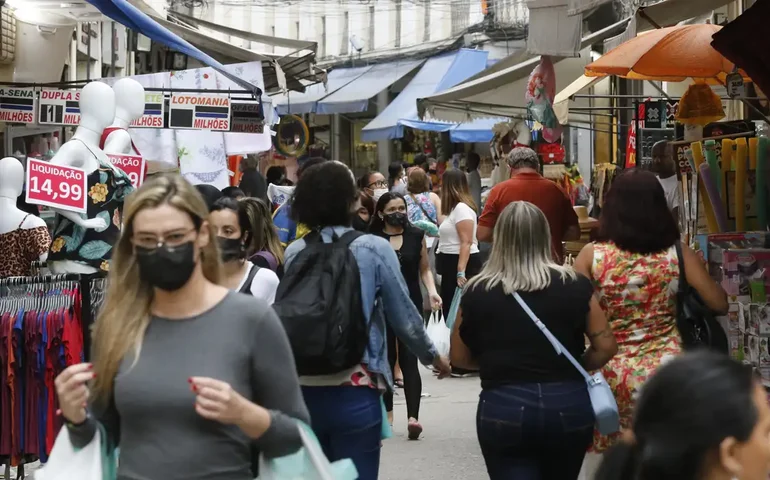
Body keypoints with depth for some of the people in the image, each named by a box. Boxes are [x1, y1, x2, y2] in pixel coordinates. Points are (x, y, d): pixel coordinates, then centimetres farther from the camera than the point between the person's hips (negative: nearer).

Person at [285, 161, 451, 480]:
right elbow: (404, 318, -1)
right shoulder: (374, 249, -7)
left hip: (304, 391, 4)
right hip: (354, 392, -3)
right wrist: (433, 356, 16)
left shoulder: (294, 253, 1)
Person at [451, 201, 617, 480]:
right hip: (568, 405, 2)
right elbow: (606, 347, 1)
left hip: (503, 408, -2)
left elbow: (459, 358, 7)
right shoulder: (575, 286, -2)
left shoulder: (477, 292, -3)